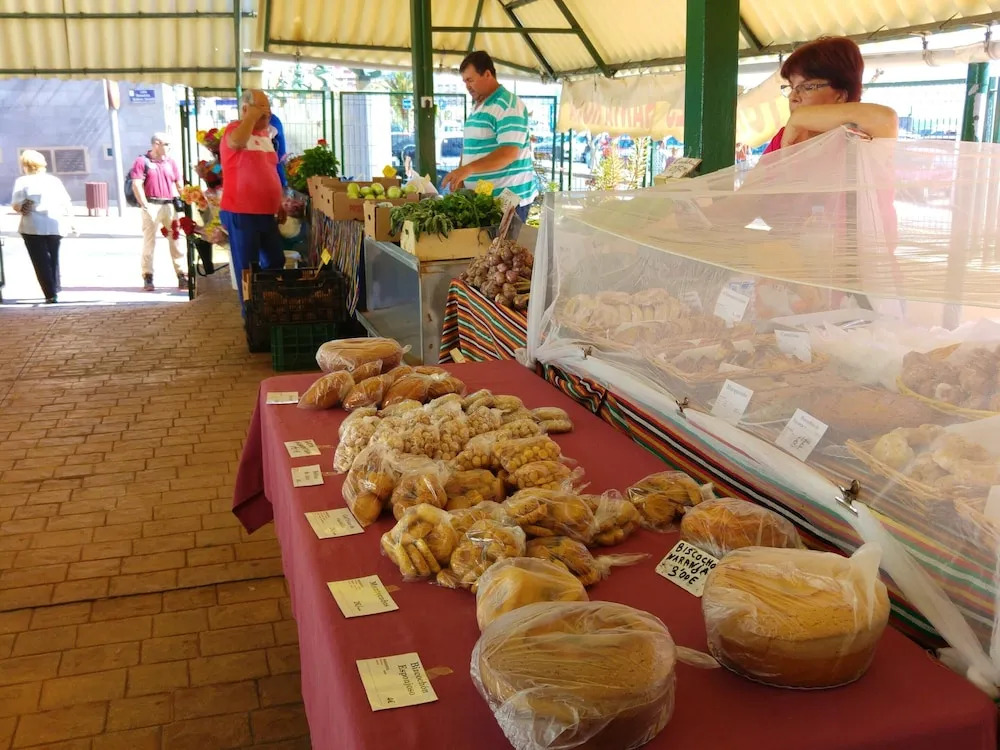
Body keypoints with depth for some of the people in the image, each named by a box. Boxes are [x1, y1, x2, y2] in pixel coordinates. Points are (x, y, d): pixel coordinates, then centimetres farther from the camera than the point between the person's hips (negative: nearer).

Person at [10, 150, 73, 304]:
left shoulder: (22, 181, -3)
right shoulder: (55, 180, 10)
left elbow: (16, 205, -11)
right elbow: (68, 205, 7)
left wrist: (23, 208, 9)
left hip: (33, 227, -4)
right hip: (55, 226, 4)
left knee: (41, 262, 2)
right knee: (53, 260, 18)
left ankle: (51, 294, -3)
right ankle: (55, 290, 20)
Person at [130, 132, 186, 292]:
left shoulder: (170, 162, 15)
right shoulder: (142, 161, 0)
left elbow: (179, 185, 17)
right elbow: (136, 185, -8)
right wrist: (145, 205, -14)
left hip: (169, 205, 4)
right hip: (152, 206, -4)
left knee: (176, 240, 2)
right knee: (149, 241, 0)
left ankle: (182, 277, 4)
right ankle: (148, 278, 3)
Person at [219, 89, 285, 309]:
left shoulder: (265, 134, 15)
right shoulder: (234, 129, -9)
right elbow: (237, 142, -35)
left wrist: (280, 205, 21)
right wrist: (252, 116, -21)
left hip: (266, 212, 8)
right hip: (241, 213, -8)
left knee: (276, 262, 15)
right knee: (247, 268, 0)